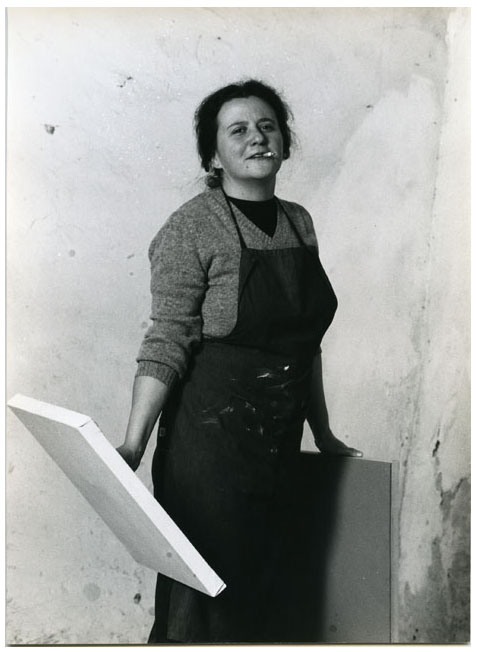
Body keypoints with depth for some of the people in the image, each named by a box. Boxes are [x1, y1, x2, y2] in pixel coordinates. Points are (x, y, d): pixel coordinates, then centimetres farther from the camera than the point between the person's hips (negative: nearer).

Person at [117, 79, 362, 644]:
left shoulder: (298, 222, 9)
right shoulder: (192, 227, -11)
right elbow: (166, 344, -15)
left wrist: (322, 431, 18)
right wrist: (133, 445, -24)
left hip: (279, 440, 6)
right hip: (210, 435, -6)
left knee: (257, 586, 16)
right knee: (205, 600, 3)